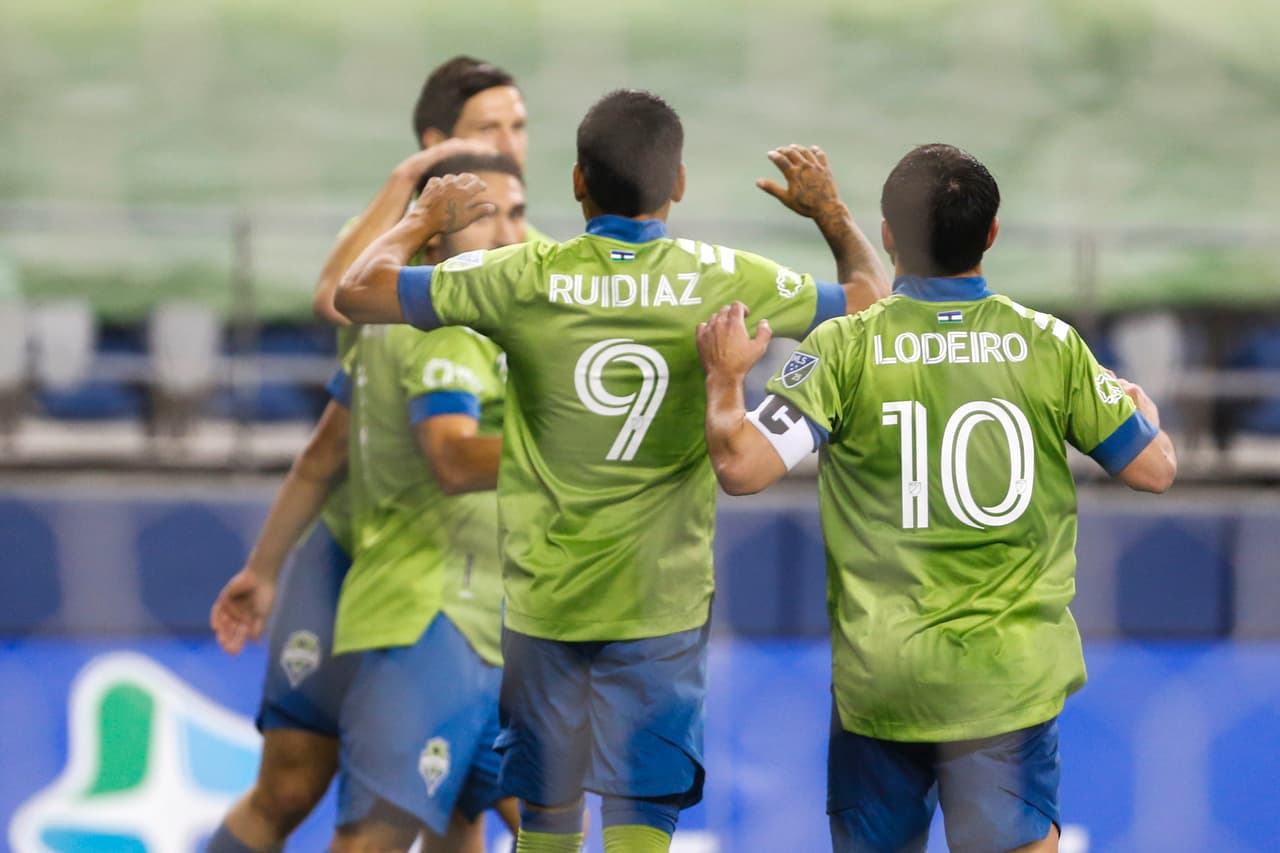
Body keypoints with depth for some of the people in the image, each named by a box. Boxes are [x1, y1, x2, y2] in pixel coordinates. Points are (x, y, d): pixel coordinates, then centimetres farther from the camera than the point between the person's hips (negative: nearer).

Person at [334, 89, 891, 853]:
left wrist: (427, 219, 16)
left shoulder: (524, 279, -9)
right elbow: (873, 299, 10)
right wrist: (830, 209, 26)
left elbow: (359, 292, -1)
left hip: (543, 600, 1)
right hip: (665, 605, -1)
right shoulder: (728, 283, -6)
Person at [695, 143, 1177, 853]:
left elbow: (741, 468, -14)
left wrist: (725, 376, 2)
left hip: (880, 678, 0)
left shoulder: (845, 349, -8)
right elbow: (1154, 470, 4)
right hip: (1013, 675, 0)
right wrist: (1141, 403, 26)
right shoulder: (1047, 346, -4)